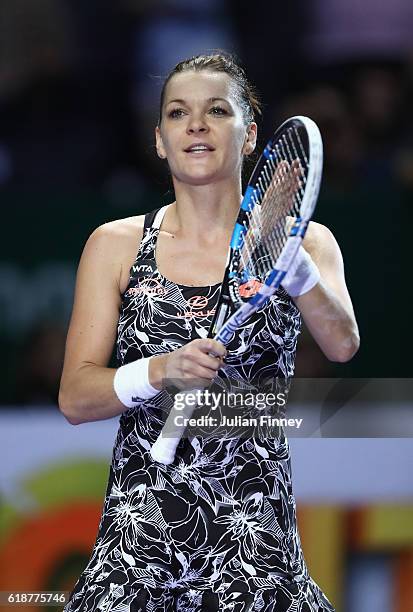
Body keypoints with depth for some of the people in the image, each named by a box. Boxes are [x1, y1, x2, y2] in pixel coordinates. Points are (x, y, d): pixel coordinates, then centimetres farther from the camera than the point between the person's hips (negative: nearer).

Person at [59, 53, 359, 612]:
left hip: (255, 542, -1)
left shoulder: (303, 242, 3)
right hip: (137, 539, 1)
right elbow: (75, 398, 1)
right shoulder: (114, 245, 6)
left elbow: (342, 345, -15)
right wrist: (159, 372, -18)